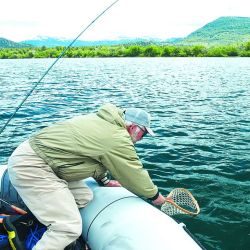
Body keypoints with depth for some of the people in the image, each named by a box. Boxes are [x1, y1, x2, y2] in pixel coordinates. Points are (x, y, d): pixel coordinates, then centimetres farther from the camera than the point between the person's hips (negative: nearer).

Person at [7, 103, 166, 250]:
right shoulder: (118, 140, -15)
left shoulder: (100, 119, 12)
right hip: (30, 168, -10)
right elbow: (135, 174, -5)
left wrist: (104, 180, 32)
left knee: (84, 197, 9)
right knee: (68, 228, -13)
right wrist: (155, 196, 11)